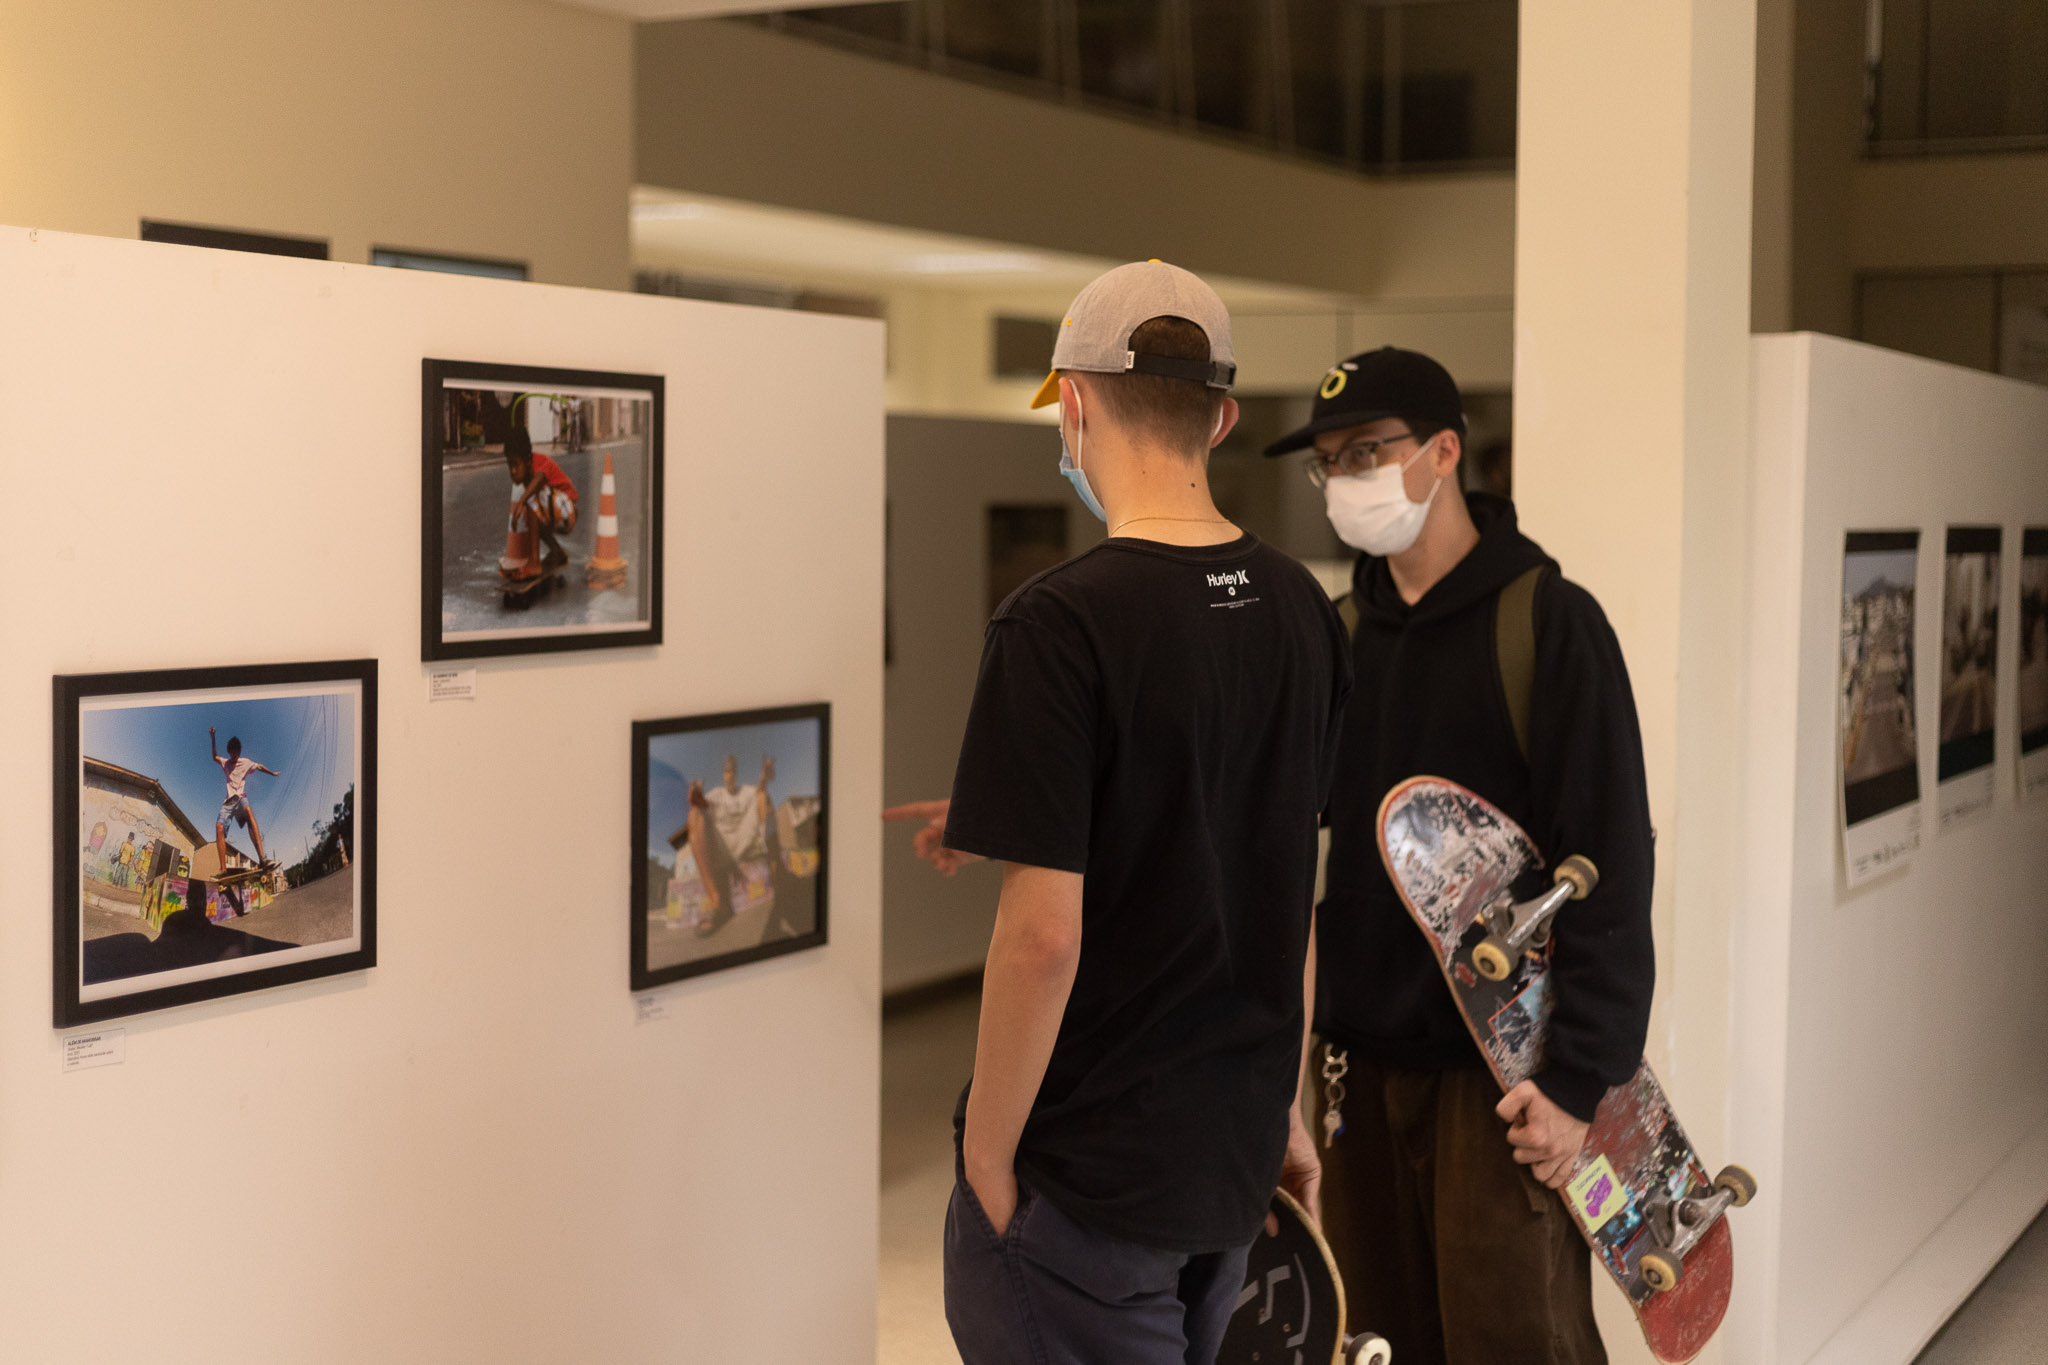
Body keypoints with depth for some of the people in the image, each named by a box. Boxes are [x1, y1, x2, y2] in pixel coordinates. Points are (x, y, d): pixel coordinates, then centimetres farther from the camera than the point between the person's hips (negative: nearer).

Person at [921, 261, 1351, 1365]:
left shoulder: (1060, 625, -20)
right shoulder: (1299, 609, 3)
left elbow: (1044, 933, -22)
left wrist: (985, 1155, -10)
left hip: (1087, 1168, -7)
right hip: (1238, 1149, 7)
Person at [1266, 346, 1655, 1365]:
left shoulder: (1549, 621, -8)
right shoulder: (1340, 635, 10)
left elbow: (1611, 867, -11)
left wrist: (1580, 1079, -16)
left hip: (1499, 1073, -5)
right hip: (1360, 1061, 6)